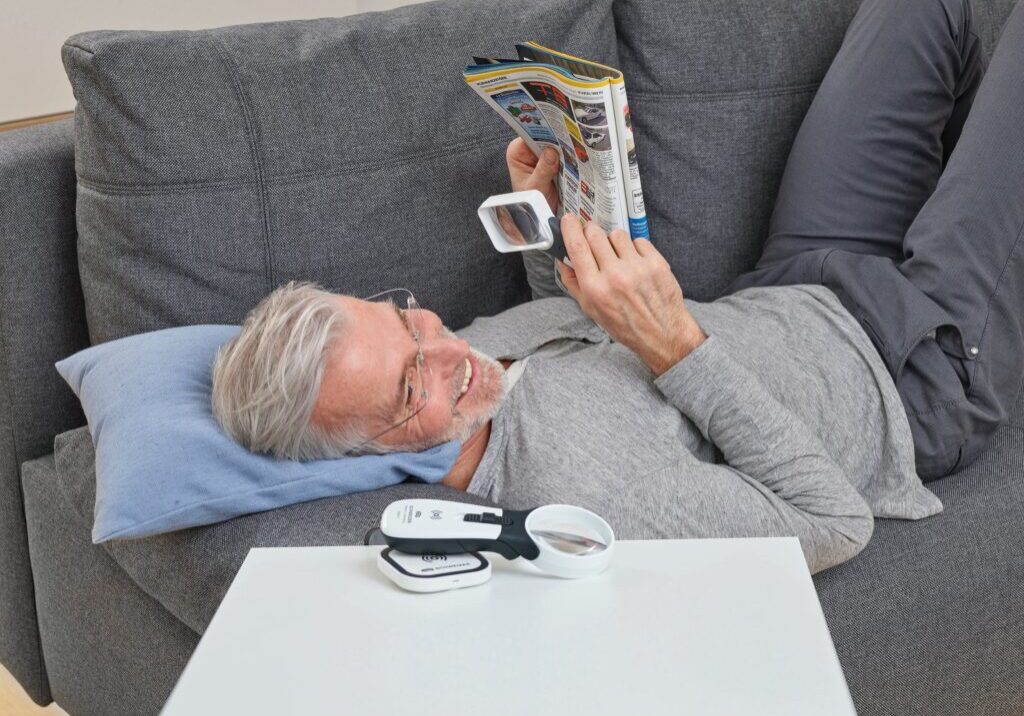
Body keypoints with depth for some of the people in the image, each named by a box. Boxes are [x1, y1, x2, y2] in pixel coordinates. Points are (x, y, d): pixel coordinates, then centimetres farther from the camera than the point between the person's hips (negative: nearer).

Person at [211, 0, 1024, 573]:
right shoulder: (584, 493, -42)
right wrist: (677, 345, -42)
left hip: (792, 291, 7)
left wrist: (545, 225, -10)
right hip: (921, 375, -7)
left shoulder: (462, 350, -15)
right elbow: (836, 524, -33)